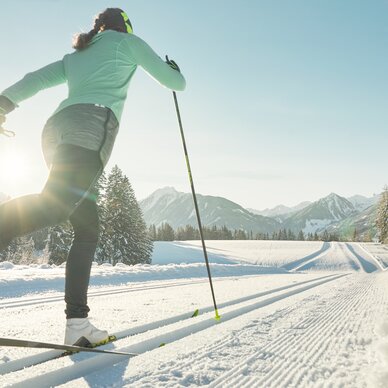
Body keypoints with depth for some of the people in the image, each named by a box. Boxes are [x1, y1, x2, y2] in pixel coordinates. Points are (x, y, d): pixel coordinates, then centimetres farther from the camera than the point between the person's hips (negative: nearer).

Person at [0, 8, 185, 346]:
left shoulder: (75, 55, 35)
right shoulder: (127, 41, 21)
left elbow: (36, 79, 21)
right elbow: (174, 82, 23)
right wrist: (176, 71, 44)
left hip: (56, 127, 7)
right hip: (93, 123, -7)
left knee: (87, 228, 4)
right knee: (54, 205, -26)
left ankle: (77, 323, -2)